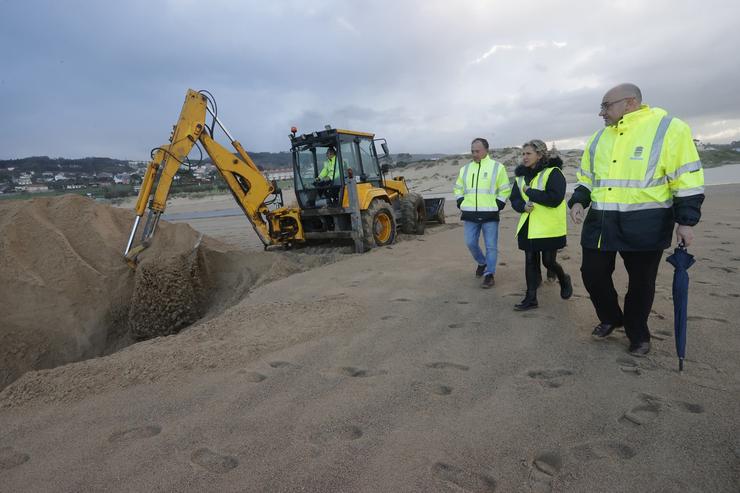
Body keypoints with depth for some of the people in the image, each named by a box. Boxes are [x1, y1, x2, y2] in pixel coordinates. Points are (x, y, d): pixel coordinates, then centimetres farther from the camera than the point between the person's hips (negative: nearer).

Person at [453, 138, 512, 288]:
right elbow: (458, 188, 20)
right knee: (470, 243, 6)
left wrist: (498, 205, -6)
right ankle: (482, 263, 34)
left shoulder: (497, 167, -1)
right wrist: (461, 203, 7)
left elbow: (505, 189, 2)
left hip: (490, 214, -3)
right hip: (470, 215, 4)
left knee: (491, 246, 0)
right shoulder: (465, 169, 11)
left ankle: (489, 274, 11)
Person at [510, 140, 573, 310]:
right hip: (528, 227, 6)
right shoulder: (521, 175, 10)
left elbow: (555, 198, -22)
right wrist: (523, 206, -12)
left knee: (548, 261, 2)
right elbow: (514, 198, 11)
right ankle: (531, 298, 14)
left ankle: (564, 280, 35)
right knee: (530, 261, 6)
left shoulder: (553, 172, -11)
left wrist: (529, 191, -18)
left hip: (549, 227, -5)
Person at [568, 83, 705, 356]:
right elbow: (586, 176, 18)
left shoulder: (669, 129, -7)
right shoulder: (600, 137, 10)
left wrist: (686, 221, -9)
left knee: (641, 281, 7)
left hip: (644, 224, -5)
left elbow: (687, 179, -6)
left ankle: (637, 334, 28)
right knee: (593, 273, 7)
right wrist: (578, 201, 1)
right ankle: (611, 318, 32)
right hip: (600, 222, 5)